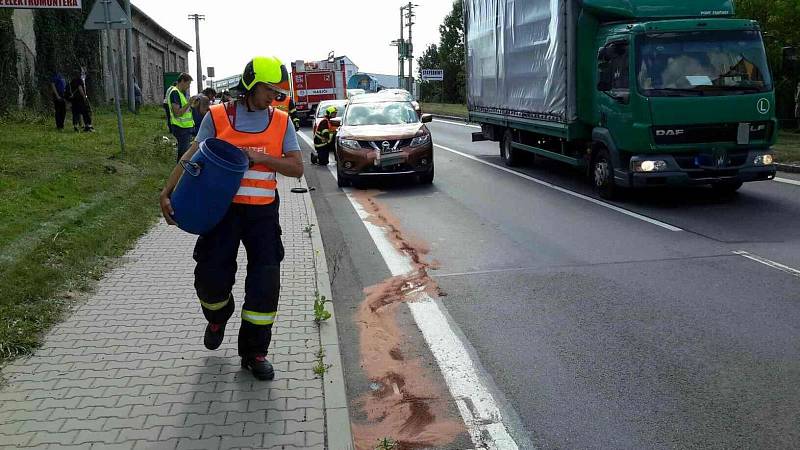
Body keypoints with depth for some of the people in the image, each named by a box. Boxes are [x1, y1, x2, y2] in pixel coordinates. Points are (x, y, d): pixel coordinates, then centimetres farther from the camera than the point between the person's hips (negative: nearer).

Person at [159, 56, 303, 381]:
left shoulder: (281, 122, 3)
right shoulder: (217, 117, -1)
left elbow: (296, 168, -2)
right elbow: (192, 158, -1)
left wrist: (259, 157, -15)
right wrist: (167, 192, -10)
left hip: (262, 212, 1)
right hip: (222, 209, -1)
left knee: (265, 284, -2)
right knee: (211, 277, 0)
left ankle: (254, 352, 14)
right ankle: (218, 316, 36)